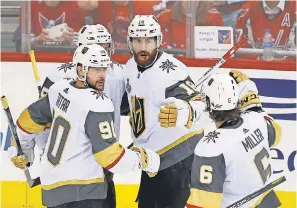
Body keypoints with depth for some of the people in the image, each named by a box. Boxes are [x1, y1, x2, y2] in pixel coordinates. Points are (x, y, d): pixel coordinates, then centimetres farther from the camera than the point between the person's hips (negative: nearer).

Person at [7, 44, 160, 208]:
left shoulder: (60, 89, 3)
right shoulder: (97, 105, -20)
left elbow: (28, 121, 16)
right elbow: (111, 157, -21)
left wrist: (22, 151, 33)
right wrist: (146, 159, -8)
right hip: (79, 191, -9)